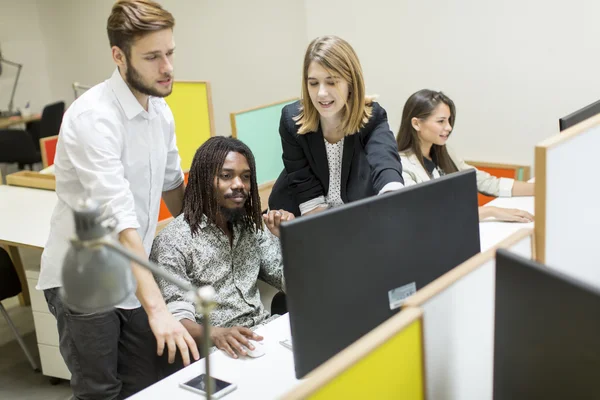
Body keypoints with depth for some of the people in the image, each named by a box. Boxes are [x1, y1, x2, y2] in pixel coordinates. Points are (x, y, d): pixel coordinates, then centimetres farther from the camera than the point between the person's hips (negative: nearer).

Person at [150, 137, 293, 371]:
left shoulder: (252, 227, 11)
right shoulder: (172, 242, -10)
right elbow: (176, 318, -16)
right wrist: (216, 334, -37)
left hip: (264, 334, 7)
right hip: (217, 352, -7)